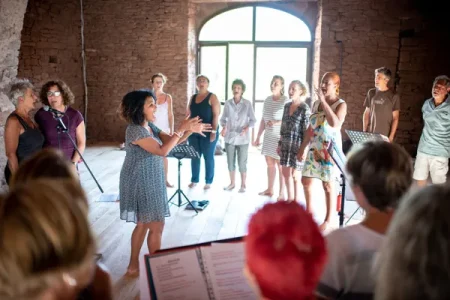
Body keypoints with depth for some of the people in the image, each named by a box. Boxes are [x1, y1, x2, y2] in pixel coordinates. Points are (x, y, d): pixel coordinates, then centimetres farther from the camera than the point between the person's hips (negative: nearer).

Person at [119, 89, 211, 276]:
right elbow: (162, 150, -26)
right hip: (141, 184, -10)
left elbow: (171, 141, 6)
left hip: (148, 182, 10)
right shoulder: (135, 130, -21)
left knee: (143, 224, 18)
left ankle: (133, 266, 31)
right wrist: (180, 129, -22)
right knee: (157, 226, 0)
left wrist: (190, 130, -9)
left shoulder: (149, 126, 8)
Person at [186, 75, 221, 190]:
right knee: (194, 156, 9)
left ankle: (208, 182, 11)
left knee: (208, 157, 3)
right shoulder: (193, 98, 12)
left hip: (208, 132, -5)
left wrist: (214, 131, -17)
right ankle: (194, 180, 20)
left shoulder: (212, 97, -4)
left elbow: (216, 115, -10)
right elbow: (188, 114, 15)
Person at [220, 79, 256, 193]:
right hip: (230, 137, 2)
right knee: (230, 162, 11)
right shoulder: (228, 103, -1)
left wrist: (247, 128, -18)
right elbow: (223, 118, 7)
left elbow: (253, 120, -1)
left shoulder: (247, 103, -6)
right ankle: (232, 183, 26)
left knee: (242, 163, 4)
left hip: (242, 138, -2)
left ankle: (243, 184, 19)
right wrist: (224, 127, -12)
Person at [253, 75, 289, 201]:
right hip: (268, 137, 6)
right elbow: (263, 120, 12)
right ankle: (269, 189, 28)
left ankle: (282, 193, 10)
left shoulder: (286, 101, -11)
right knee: (269, 163, 15)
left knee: (280, 166, 1)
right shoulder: (267, 100, 8)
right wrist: (258, 137, 12)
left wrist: (277, 122, -27)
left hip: (280, 138, -6)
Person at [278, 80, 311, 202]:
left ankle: (296, 201, 16)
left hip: (297, 146, -6)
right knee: (286, 173, 12)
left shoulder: (305, 109, -11)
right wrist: (280, 144, 13)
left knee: (294, 175, 2)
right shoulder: (287, 106, 9)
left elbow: (307, 131, -12)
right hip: (286, 146, 6)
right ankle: (290, 199, 26)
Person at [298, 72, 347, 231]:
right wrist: (302, 148, 13)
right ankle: (309, 209, 33)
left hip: (330, 149, -6)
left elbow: (335, 123, -29)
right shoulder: (316, 103, 9)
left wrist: (324, 101, -26)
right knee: (306, 180, 11)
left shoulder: (341, 104, -9)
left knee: (327, 184, 1)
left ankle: (328, 218, 15)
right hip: (314, 148, 6)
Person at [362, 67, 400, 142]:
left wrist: (391, 136, -10)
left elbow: (395, 118, -3)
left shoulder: (393, 96, -4)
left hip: (385, 136, -3)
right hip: (370, 134, 3)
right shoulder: (371, 93, 7)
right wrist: (364, 132, 5)